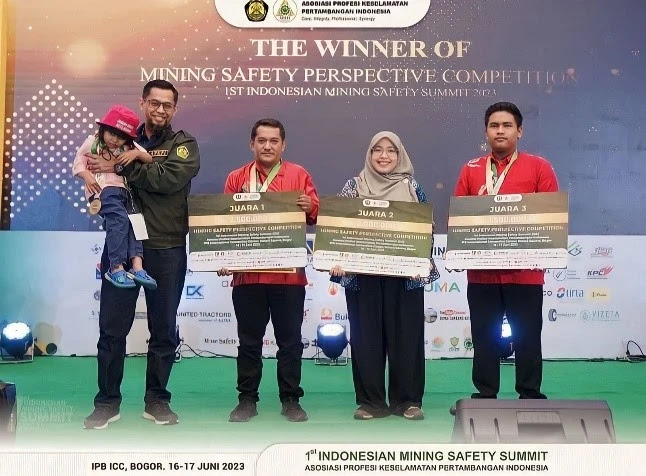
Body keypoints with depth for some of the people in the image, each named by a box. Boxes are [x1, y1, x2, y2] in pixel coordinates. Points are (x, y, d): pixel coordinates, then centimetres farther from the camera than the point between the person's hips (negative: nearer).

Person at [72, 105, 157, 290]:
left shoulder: (128, 147, 16)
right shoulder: (92, 143, 7)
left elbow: (150, 159, 10)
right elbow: (78, 164, 6)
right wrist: (87, 176, -14)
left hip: (123, 190, 5)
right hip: (103, 188, -5)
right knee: (119, 218, -26)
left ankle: (137, 266, -23)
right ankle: (116, 268, -26)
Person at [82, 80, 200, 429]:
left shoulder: (183, 144, 4)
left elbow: (167, 178, -15)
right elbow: (96, 168, 2)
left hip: (166, 249, -1)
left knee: (164, 329, 8)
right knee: (112, 327, 4)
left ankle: (156, 401, 21)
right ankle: (107, 402, 17)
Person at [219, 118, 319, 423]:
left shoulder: (299, 175, 6)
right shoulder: (236, 179, 8)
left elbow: (316, 215, 4)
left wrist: (310, 208, -19)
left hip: (289, 273, -1)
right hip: (247, 273, 1)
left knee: (290, 340, 6)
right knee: (249, 341, 9)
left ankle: (290, 400, 16)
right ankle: (247, 400, 19)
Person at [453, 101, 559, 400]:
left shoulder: (538, 167, 2)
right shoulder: (470, 169, 9)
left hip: (525, 270, -2)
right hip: (481, 270, 2)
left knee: (527, 336, 7)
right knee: (484, 336, 9)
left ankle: (530, 396, 20)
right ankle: (485, 395, 20)